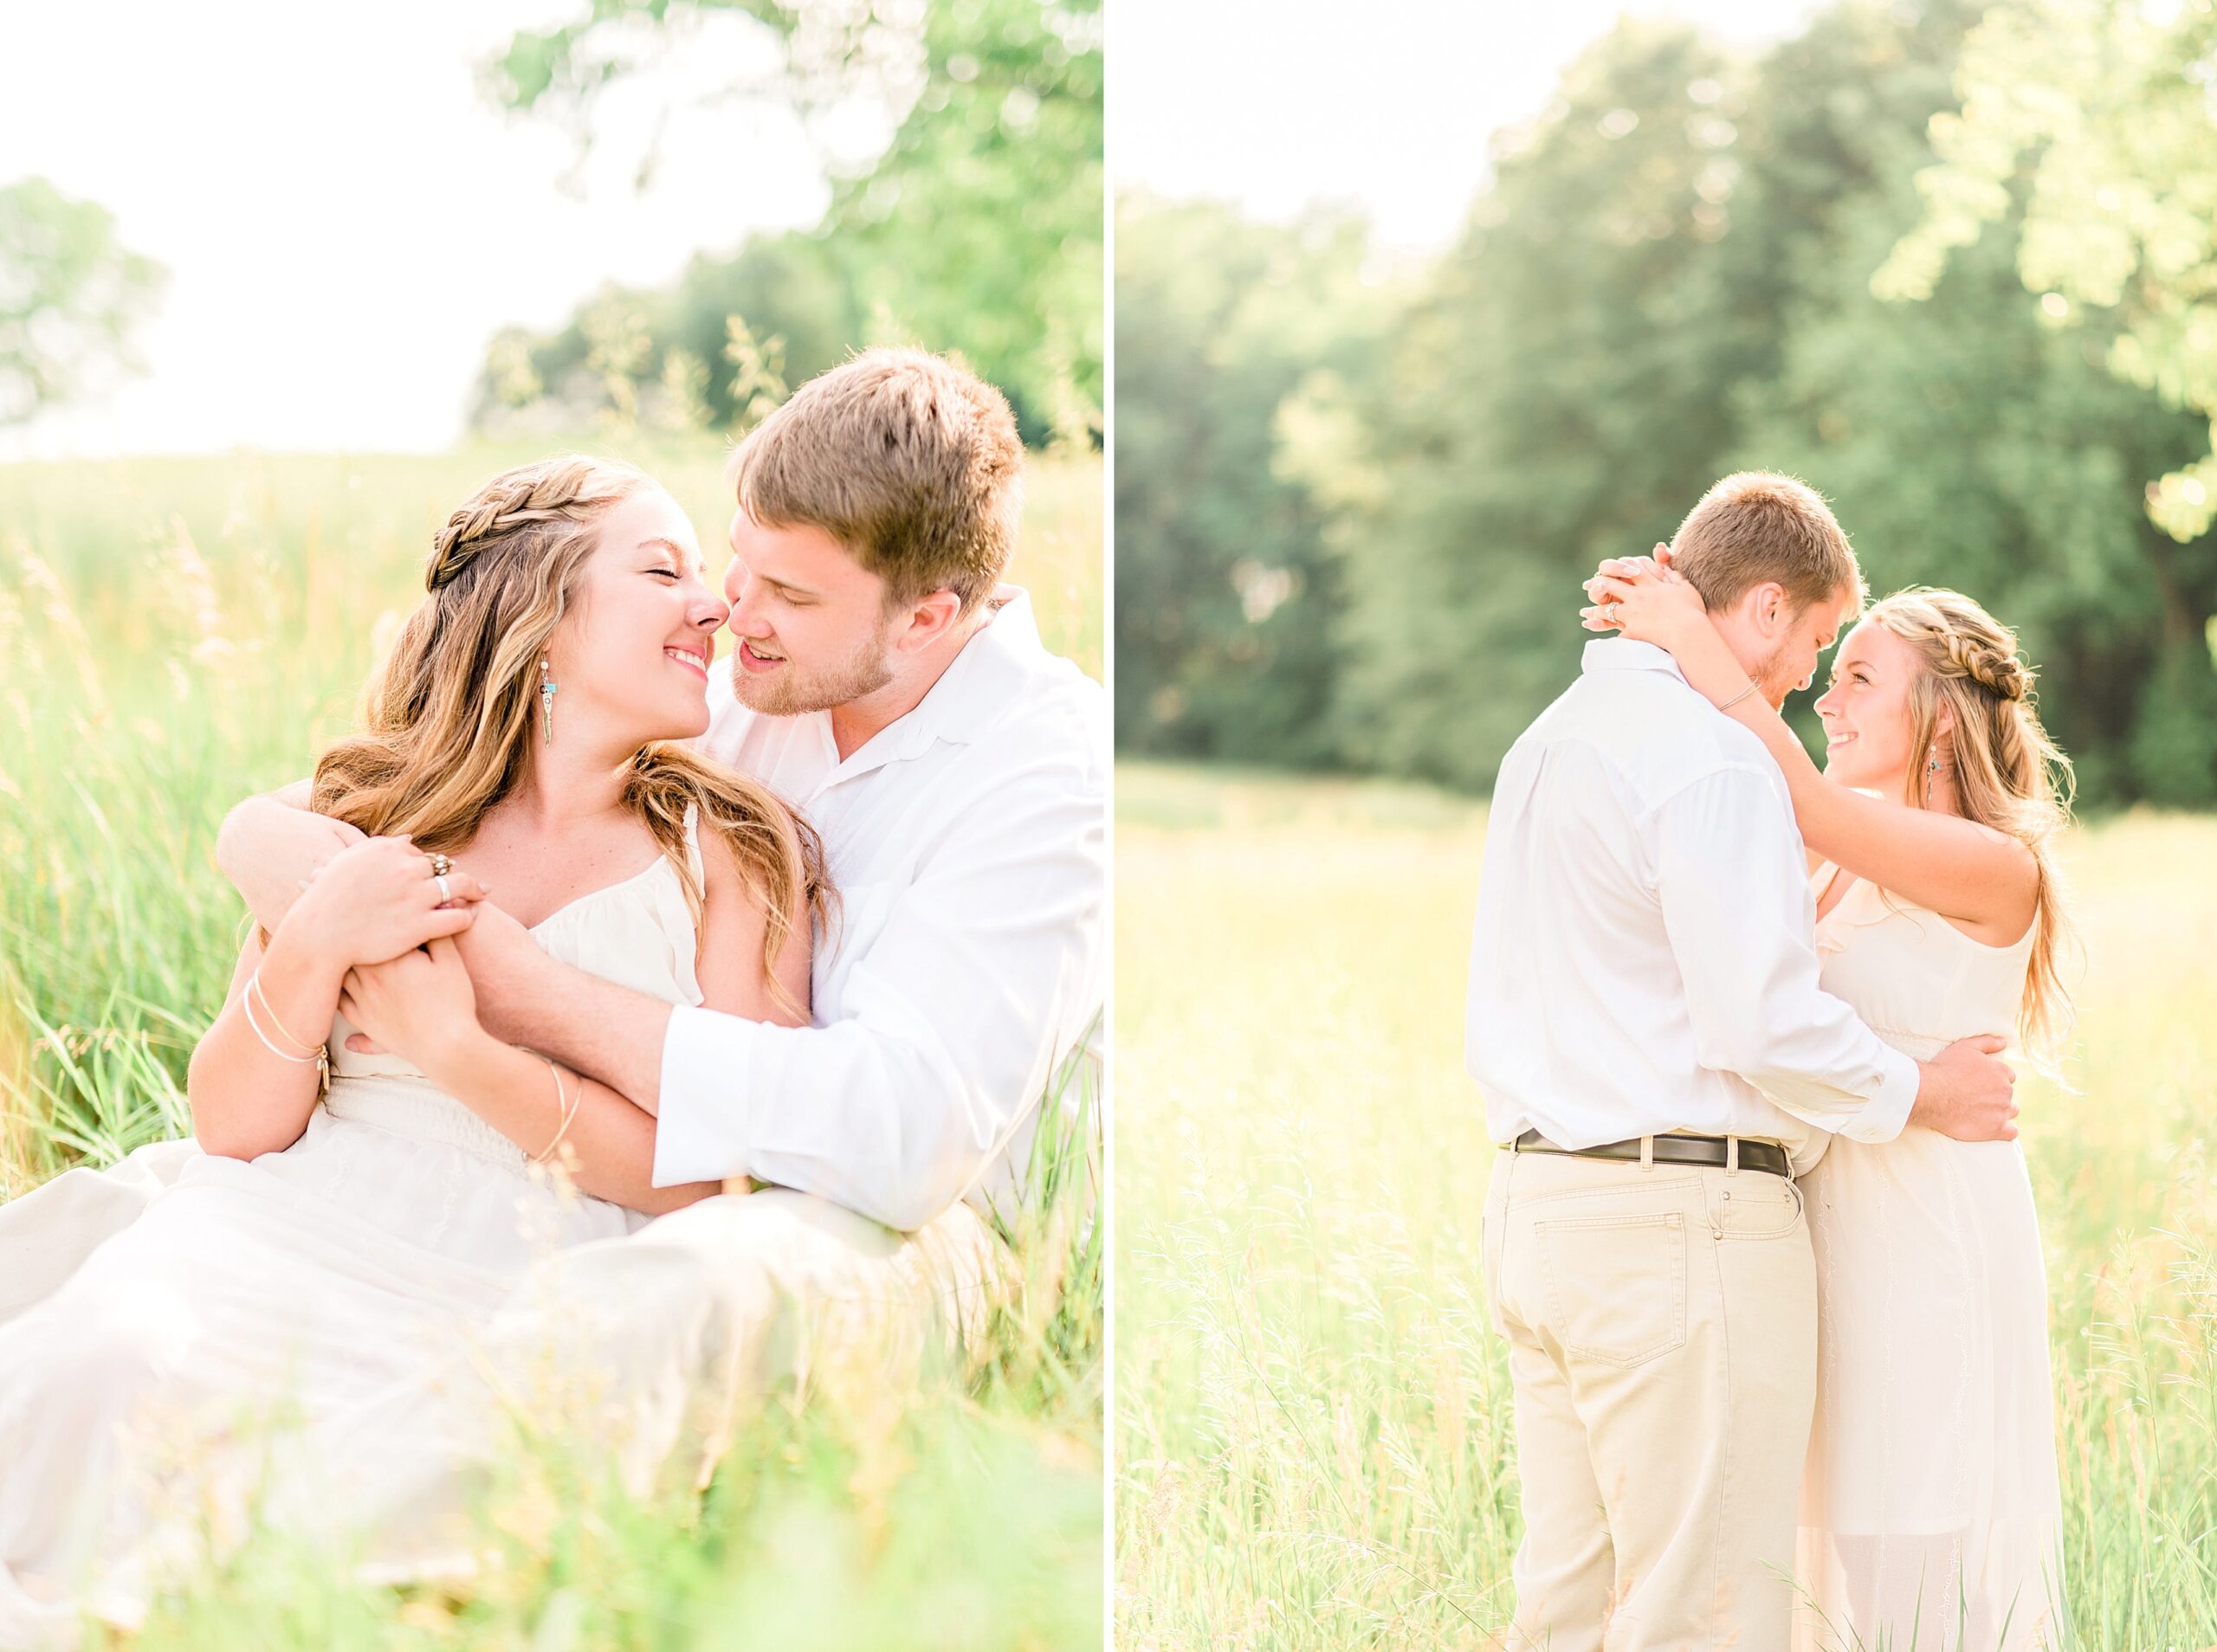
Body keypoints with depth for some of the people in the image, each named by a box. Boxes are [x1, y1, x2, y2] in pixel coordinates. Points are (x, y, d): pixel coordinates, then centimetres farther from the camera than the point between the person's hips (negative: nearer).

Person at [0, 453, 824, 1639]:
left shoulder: (733, 851, 9)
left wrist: (454, 1050, -10)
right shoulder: (370, 820, 15)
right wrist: (313, 950, -10)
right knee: (105, 1364, -28)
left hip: (507, 1301, -2)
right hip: (288, 1226, 2)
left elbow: (727, 1174, -2)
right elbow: (231, 1127, 9)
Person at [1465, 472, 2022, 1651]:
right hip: (1684, 1220, -9)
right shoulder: (1713, 759, -14)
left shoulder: (1548, 742, 16)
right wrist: (1921, 1094, -4)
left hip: (1542, 1201, 9)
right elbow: (1763, 1024, -19)